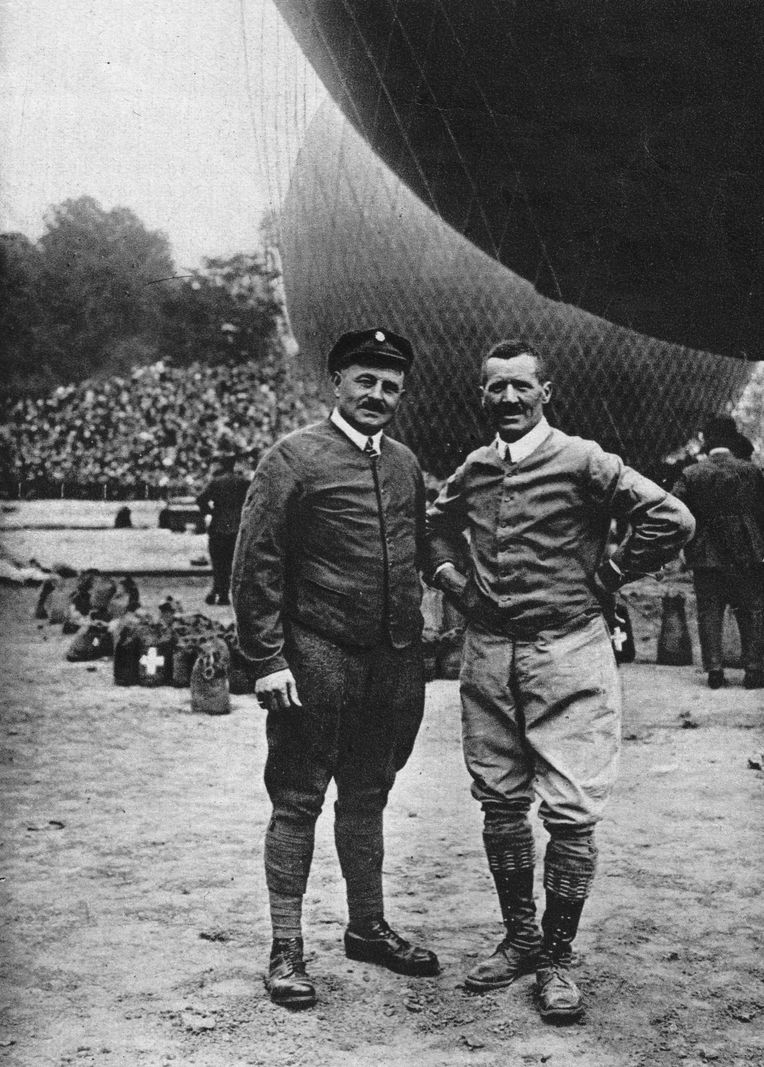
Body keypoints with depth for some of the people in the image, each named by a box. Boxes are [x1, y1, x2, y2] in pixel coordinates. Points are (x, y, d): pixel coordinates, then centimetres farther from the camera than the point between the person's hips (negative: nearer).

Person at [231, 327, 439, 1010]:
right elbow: (256, 564, -9)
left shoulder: (406, 465, 14)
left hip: (394, 663, 6)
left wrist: (413, 645, 15)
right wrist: (267, 658, -14)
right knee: (298, 801, 1)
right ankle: (286, 951, 10)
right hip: (317, 658, -6)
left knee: (367, 798, 17)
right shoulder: (295, 458, -6)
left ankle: (368, 928, 30)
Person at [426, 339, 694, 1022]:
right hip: (488, 653, 5)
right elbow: (436, 523, 30)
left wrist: (605, 577, -7)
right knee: (500, 802, 10)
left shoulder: (581, 462, -7)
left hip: (567, 651, -5)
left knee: (571, 812, -5)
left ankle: (557, 957, 9)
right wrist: (450, 572, 13)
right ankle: (521, 938, 25)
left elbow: (671, 520, -13)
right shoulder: (473, 470, 9)